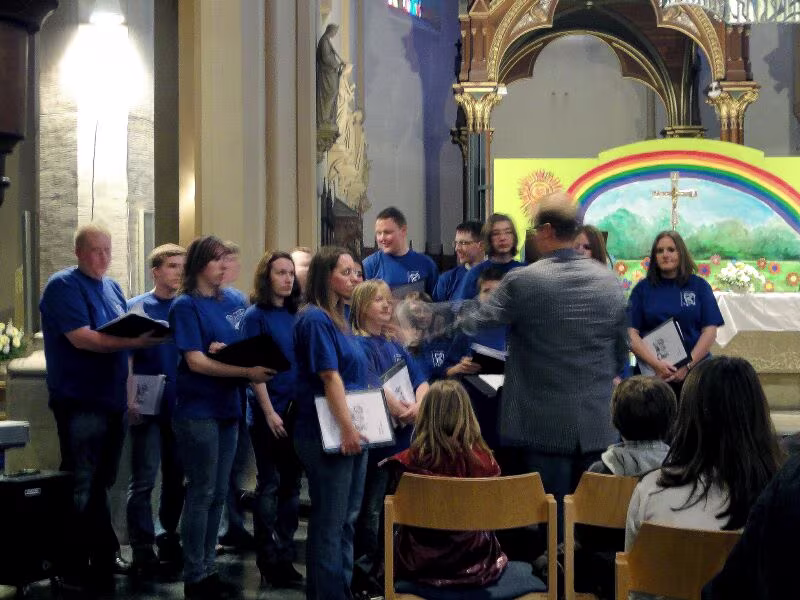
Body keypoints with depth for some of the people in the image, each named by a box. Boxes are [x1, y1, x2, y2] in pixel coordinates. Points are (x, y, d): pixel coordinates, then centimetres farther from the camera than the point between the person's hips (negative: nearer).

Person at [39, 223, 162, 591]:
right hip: (80, 401, -8)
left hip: (112, 399, 8)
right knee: (82, 488, -2)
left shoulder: (113, 288, 15)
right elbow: (82, 338, -21)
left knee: (101, 484, 16)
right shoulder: (63, 286, -10)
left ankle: (104, 556, 25)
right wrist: (133, 341, -27)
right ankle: (79, 567, 5)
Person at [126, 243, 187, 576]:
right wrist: (130, 400, -11)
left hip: (181, 405, 4)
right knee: (143, 480, -2)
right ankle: (142, 548, 4)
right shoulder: (137, 307, -1)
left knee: (175, 477, 11)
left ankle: (169, 539, 23)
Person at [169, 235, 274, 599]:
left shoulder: (234, 300, 9)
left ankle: (208, 568, 22)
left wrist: (230, 350, -9)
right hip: (198, 410, -6)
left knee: (219, 494, 11)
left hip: (228, 407, 6)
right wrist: (247, 372, -24)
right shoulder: (186, 305, -9)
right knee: (202, 493, -1)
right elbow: (197, 361, -16)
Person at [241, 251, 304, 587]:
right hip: (268, 412, -6)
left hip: (297, 410, 6)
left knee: (291, 484, 9)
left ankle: (286, 555, 18)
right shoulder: (255, 315, -6)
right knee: (270, 484, 0)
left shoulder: (295, 314, 11)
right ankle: (268, 560, 8)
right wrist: (270, 413, -17)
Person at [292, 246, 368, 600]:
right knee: (329, 522, -2)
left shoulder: (337, 318, 14)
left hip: (350, 430, 9)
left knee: (346, 519, 15)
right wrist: (347, 428, -23)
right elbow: (330, 376, -20)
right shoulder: (315, 319, -14)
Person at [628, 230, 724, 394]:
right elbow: (631, 333, -1)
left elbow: (710, 330, 1)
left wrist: (688, 366, -10)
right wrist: (656, 363, -14)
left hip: (694, 370, 0)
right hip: (652, 373, 0)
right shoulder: (642, 288, 6)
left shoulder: (699, 286, 7)